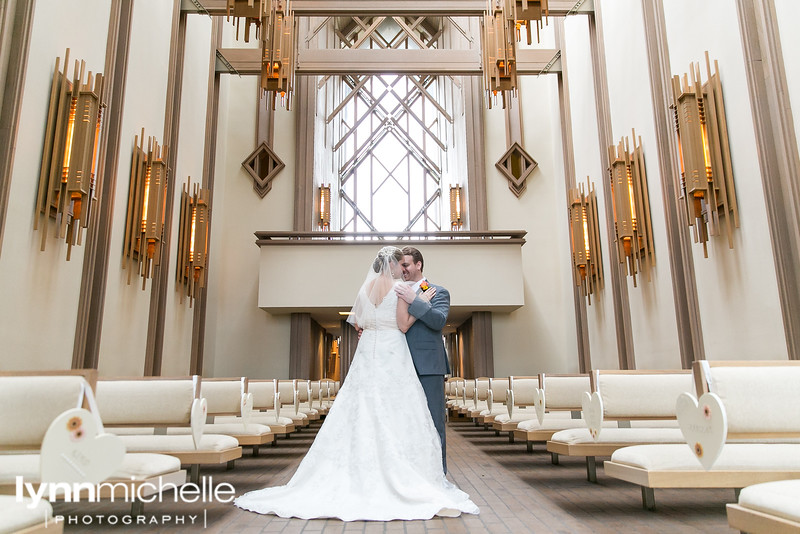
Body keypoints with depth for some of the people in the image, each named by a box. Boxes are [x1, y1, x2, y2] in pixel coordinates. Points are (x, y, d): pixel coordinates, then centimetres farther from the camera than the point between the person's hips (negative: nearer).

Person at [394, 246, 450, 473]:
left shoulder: (438, 292, 2)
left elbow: (439, 320, -15)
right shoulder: (398, 293, 17)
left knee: (432, 422, 0)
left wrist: (414, 301, -23)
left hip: (428, 367, -5)